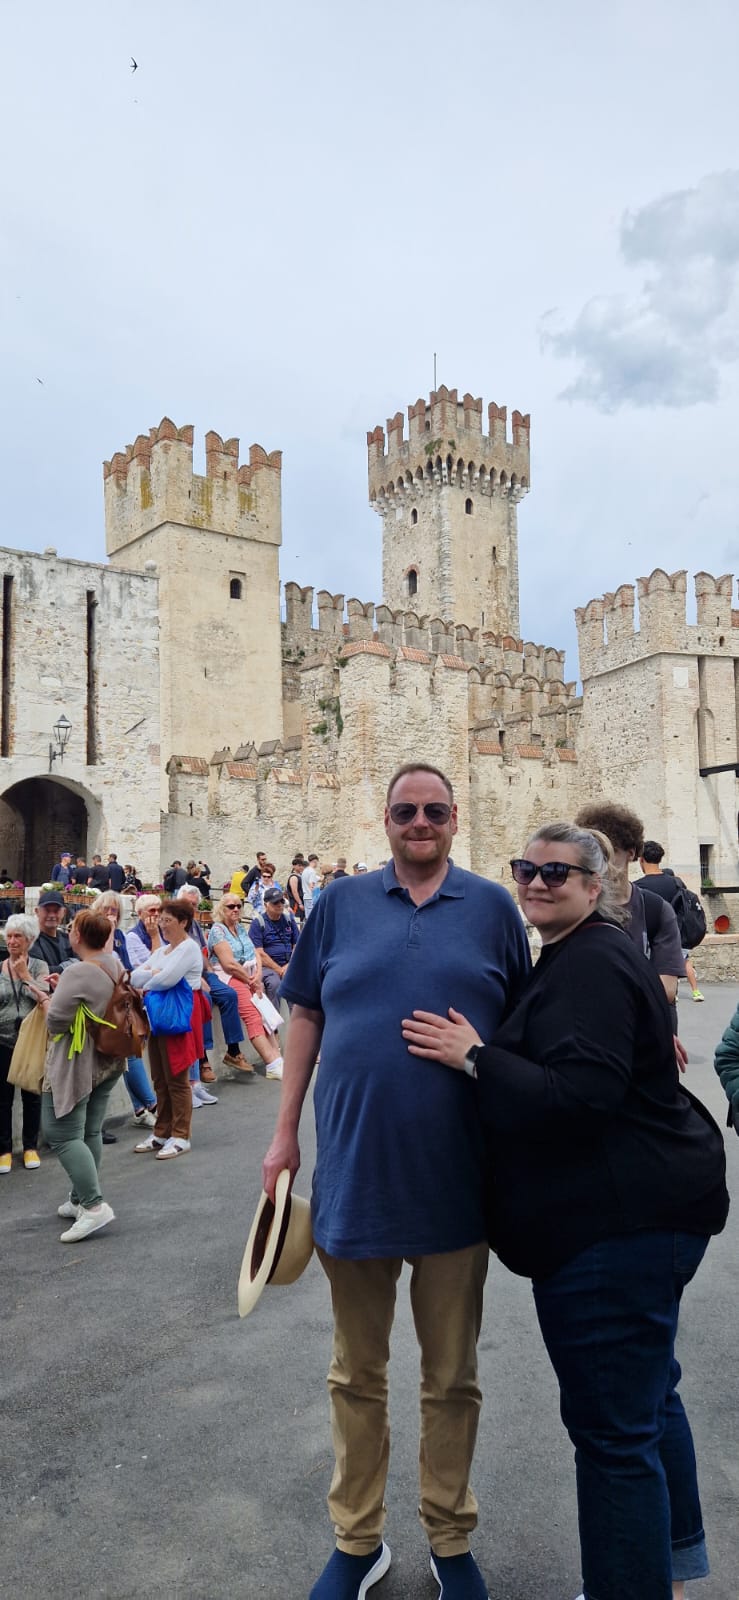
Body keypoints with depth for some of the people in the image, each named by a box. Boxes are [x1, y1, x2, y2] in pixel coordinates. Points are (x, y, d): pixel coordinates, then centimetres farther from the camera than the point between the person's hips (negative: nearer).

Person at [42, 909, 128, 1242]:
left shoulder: (77, 973, -22)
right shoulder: (116, 965, 4)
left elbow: (56, 1021, -21)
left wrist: (48, 1004, 0)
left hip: (76, 1064, -8)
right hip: (108, 1061, 9)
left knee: (62, 1134, -3)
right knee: (90, 1132, 15)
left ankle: (93, 1205, -9)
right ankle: (81, 1198, 24)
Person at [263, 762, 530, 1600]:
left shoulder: (493, 908, 0)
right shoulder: (341, 902, 1)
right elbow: (306, 1017, 5)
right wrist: (284, 1132, 3)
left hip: (455, 1179, 0)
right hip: (353, 1173, 1)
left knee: (452, 1378, 17)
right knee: (357, 1374, 17)